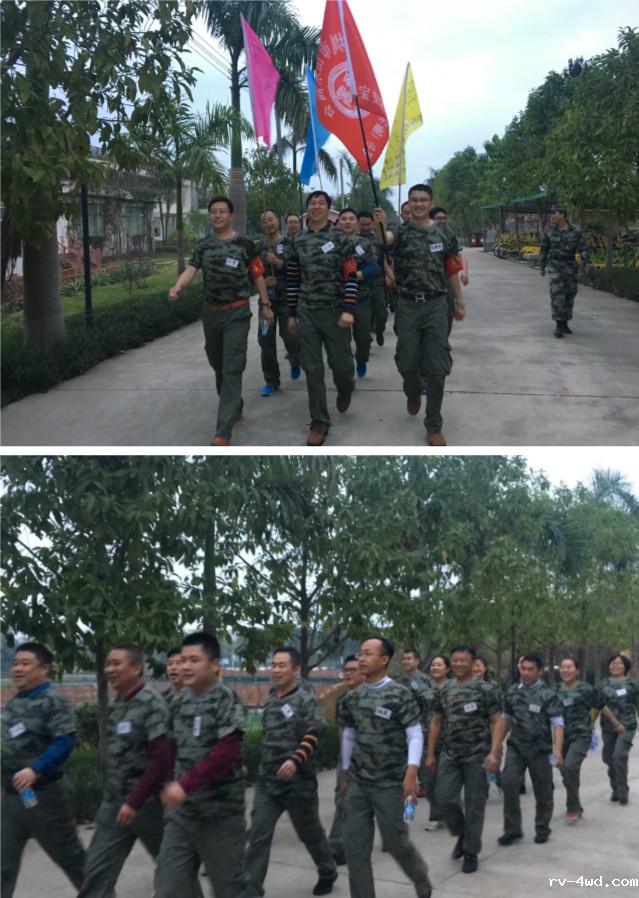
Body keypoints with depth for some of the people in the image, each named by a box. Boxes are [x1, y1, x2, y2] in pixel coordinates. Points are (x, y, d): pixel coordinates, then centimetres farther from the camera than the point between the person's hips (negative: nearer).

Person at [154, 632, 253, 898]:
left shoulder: (226, 699, -12)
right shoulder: (180, 701, 8)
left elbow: (226, 752, -21)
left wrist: (186, 785, -24)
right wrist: (172, 785, 5)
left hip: (220, 812, -6)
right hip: (181, 812, 6)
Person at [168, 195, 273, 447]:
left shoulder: (244, 244, -5)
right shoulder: (202, 246, 5)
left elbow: (257, 276, 0)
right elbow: (190, 270, -9)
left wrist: (266, 305, 0)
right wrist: (177, 287, -29)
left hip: (237, 314, -5)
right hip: (210, 313, 5)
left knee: (232, 369, -10)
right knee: (218, 365, 17)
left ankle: (223, 431, -15)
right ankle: (234, 406, 40)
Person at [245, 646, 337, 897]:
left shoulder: (306, 700, -10)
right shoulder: (270, 701, 10)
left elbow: (312, 737, -19)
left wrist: (295, 761, -33)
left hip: (298, 782, -5)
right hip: (267, 782, 5)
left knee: (311, 833, 12)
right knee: (258, 836, -4)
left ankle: (328, 874, 35)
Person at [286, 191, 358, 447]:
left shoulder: (341, 239, -3)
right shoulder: (298, 242, 8)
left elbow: (351, 276, -8)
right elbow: (293, 279, 12)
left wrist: (348, 310, -18)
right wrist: (292, 313, 11)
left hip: (335, 312, -2)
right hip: (307, 313, 3)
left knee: (340, 363, 5)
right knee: (312, 369, 2)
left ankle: (345, 389, 42)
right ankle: (319, 422, 10)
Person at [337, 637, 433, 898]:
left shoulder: (400, 695, -10)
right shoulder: (353, 697, 5)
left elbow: (415, 736, -12)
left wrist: (411, 774, -22)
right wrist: (347, 773, 17)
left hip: (389, 783, -5)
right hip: (357, 783, 5)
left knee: (395, 840, 5)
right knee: (354, 846, 1)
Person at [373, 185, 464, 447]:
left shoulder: (444, 233, 4)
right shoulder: (401, 232, -1)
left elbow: (451, 270, 11)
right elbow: (384, 239, -25)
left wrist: (460, 302, 10)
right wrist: (380, 226, -46)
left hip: (436, 305, 0)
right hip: (408, 306, 0)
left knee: (437, 367, -1)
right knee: (407, 362, 9)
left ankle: (434, 426, 10)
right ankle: (413, 393, 45)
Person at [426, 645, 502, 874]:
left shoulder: (484, 690, -6)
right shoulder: (443, 691, 8)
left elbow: (496, 723, -7)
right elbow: (436, 722, 14)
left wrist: (494, 753, -17)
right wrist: (430, 753, 11)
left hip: (477, 756, -4)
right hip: (449, 756, 4)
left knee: (474, 805, 2)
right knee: (445, 799, -1)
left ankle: (471, 852, 15)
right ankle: (462, 834, 26)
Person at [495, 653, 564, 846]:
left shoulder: (548, 694, -8)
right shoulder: (512, 692, 6)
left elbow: (557, 722, -12)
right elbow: (505, 718, 16)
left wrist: (557, 748, -24)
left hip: (539, 749, -3)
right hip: (516, 747, 3)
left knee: (542, 791, 7)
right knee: (509, 784, -9)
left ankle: (542, 829, 25)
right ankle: (512, 830, 1)